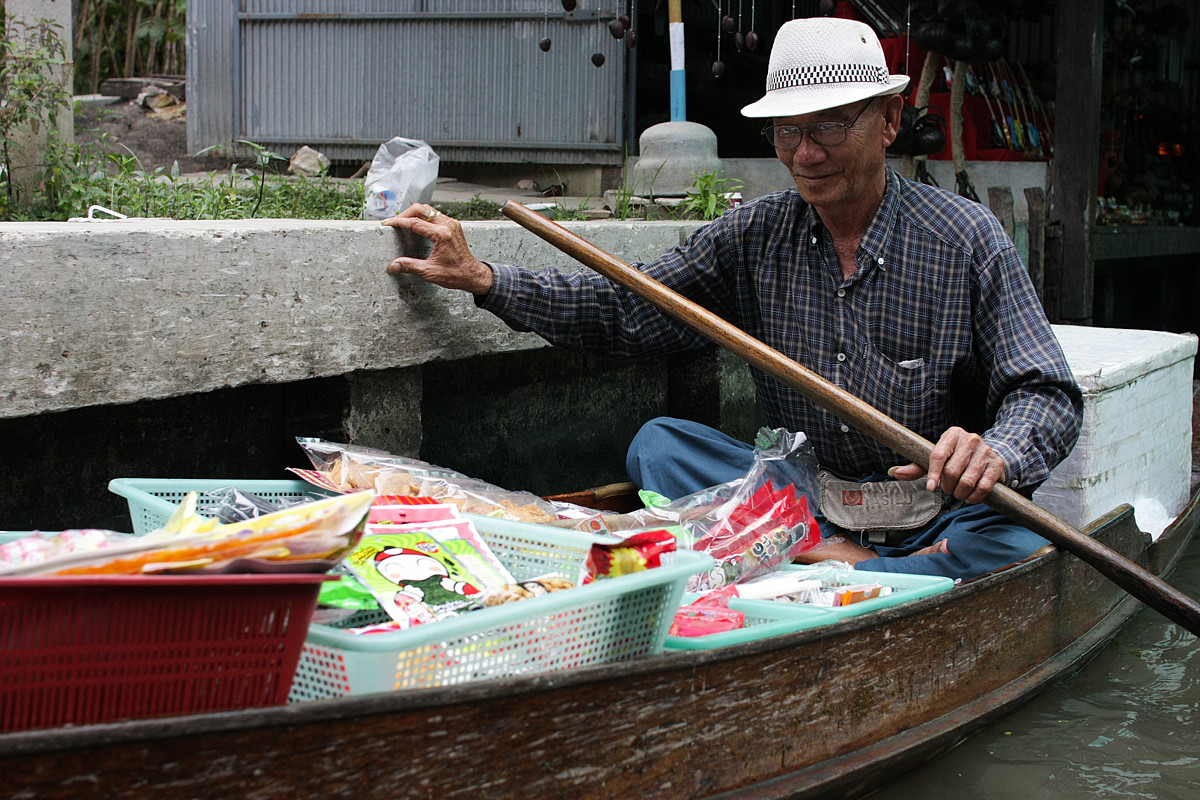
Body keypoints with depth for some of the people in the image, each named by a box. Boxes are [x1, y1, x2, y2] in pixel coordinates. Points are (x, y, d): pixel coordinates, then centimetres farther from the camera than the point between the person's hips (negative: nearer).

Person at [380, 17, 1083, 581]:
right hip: (806, 498, 4)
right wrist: (481, 278, -4)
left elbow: (1047, 395, -12)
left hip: (939, 506, -3)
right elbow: (625, 309, 6)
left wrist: (995, 454, -35)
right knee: (660, 444, -17)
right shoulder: (754, 236, 2)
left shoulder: (966, 239, -9)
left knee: (1014, 548, -34)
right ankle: (850, 565, -27)